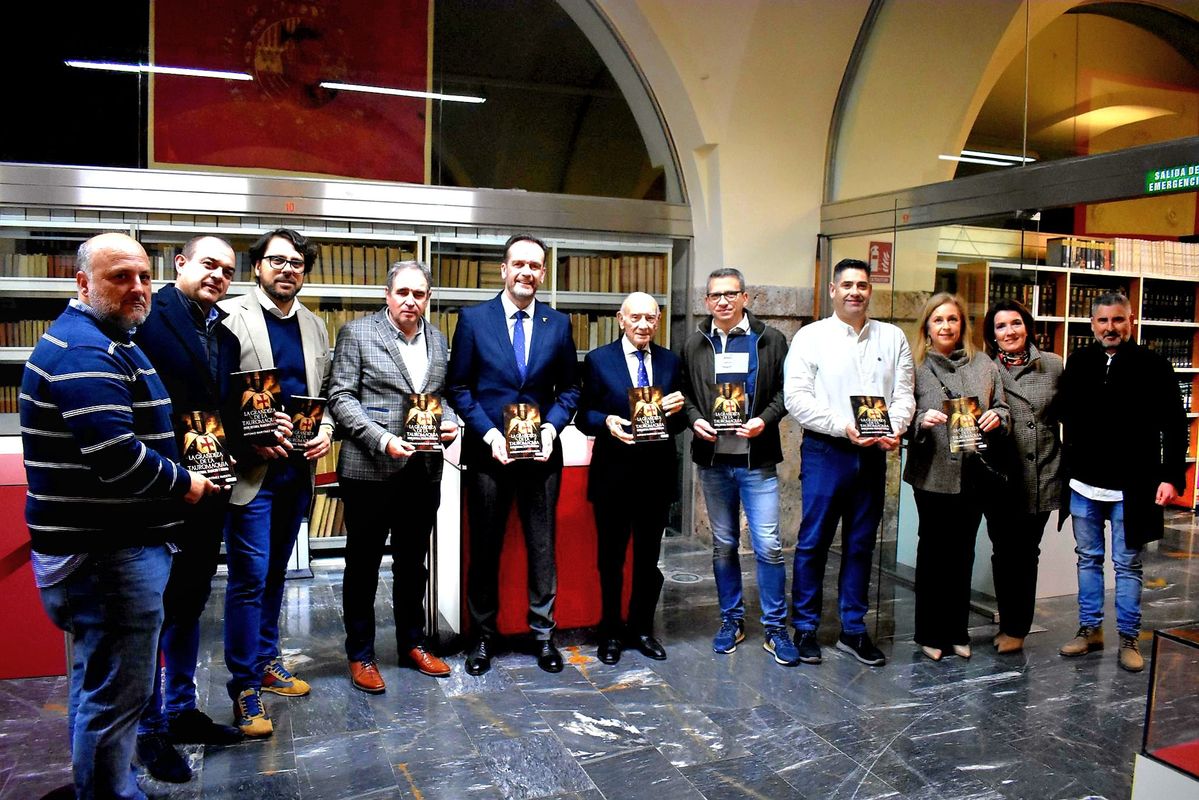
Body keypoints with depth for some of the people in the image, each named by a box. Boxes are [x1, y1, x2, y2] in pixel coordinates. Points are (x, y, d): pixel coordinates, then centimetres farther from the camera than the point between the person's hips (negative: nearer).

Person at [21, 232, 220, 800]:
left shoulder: (101, 341, 16)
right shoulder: (85, 351, -19)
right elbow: (116, 457, -29)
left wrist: (181, 464, 10)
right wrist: (184, 483, -13)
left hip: (99, 544, 11)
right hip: (108, 551, -11)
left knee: (97, 683, 23)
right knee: (116, 694, 1)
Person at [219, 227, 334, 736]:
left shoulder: (313, 325, 12)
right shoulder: (231, 316, -6)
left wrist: (326, 431, -2)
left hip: (297, 470, 6)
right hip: (252, 470, -6)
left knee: (274, 574, 18)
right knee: (250, 578, -2)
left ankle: (266, 662, 32)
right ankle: (245, 688, 10)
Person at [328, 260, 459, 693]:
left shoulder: (437, 339, 11)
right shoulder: (357, 332, -3)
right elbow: (340, 397, -8)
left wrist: (449, 422, -4)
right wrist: (382, 439, -19)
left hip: (424, 470, 5)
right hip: (369, 470, -4)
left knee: (413, 563, 16)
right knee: (363, 564, 8)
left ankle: (412, 643, 31)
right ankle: (360, 654, 22)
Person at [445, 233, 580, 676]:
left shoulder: (559, 324, 5)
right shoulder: (473, 319, -1)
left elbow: (569, 389, 8)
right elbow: (458, 387, -1)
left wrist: (551, 428, -9)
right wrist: (490, 434, -12)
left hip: (541, 452, 2)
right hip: (488, 452, -1)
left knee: (542, 547, 9)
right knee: (484, 548, 9)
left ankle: (543, 634, 24)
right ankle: (484, 636, 24)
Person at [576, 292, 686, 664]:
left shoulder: (670, 361, 7)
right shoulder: (598, 360, -2)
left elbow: (678, 424, 8)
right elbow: (584, 415, -3)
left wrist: (676, 410, -14)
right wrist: (607, 421, -23)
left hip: (657, 474, 3)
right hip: (614, 474, -2)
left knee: (648, 557, 14)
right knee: (611, 557, 10)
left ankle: (642, 629, 31)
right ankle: (610, 632, 27)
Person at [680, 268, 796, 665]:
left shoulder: (770, 340, 2)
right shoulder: (695, 344, 9)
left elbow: (784, 391, 2)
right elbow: (685, 393, 11)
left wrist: (764, 420, -14)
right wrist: (695, 420, -8)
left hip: (757, 459, -2)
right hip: (713, 458, 3)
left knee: (769, 546, -3)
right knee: (723, 545, 12)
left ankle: (775, 628, 11)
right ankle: (731, 620, 26)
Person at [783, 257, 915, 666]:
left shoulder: (893, 338, 10)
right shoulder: (811, 337, 0)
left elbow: (904, 394, 7)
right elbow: (796, 397, -8)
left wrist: (894, 428, -13)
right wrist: (844, 427, -16)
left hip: (873, 454, 4)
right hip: (825, 452, -3)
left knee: (861, 545, 11)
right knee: (813, 542, 1)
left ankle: (853, 630, 22)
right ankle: (805, 628, 14)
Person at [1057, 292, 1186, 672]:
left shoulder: (1153, 366, -5)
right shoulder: (1078, 363, 5)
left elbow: (1174, 426, -5)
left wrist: (1171, 476, -11)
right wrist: (1065, 468, 7)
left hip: (1130, 488, -3)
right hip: (1084, 485, 4)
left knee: (1127, 565, 7)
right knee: (1088, 559, 13)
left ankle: (1129, 639, 18)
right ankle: (1090, 629, 25)